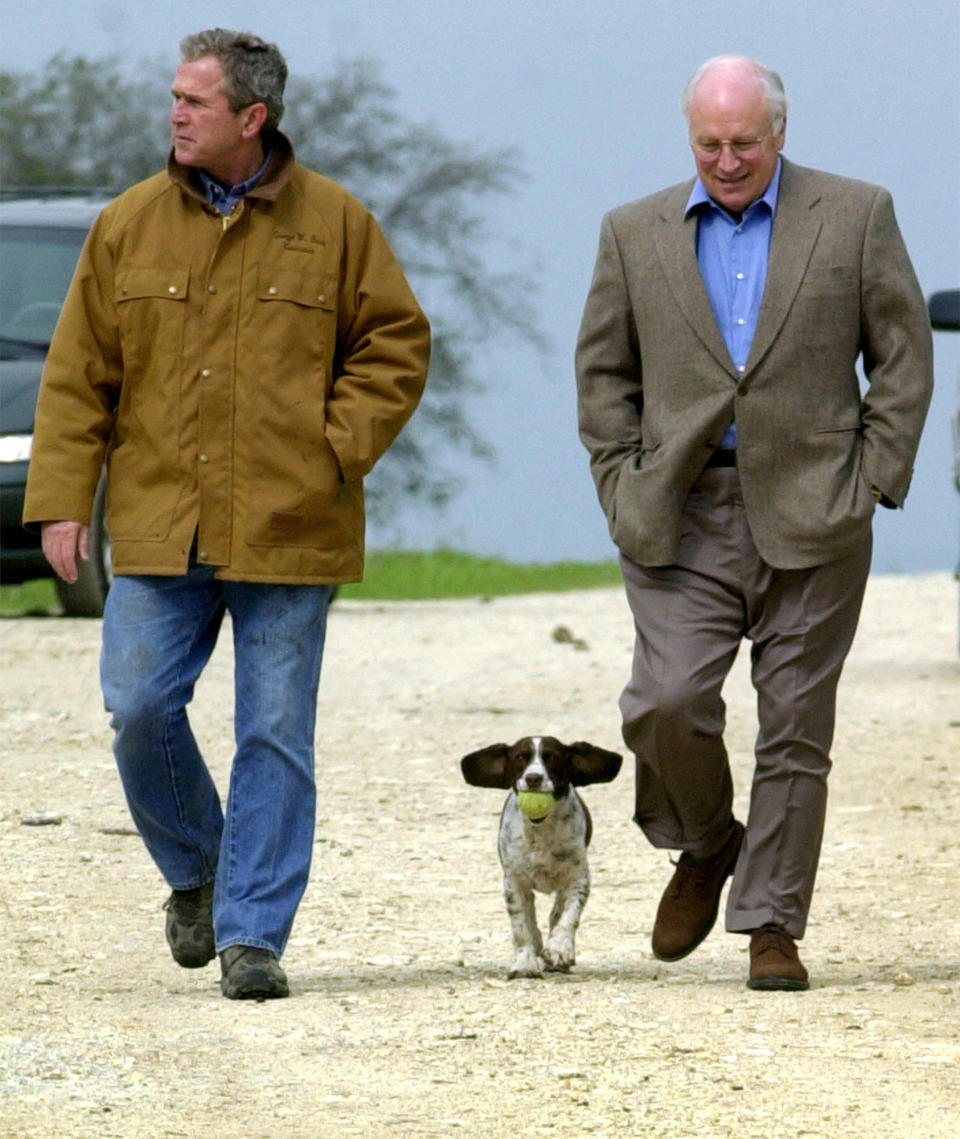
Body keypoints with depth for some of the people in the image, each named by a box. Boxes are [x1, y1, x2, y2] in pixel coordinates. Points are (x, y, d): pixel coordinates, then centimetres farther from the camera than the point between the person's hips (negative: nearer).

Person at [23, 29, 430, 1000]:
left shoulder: (333, 225, 2)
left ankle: (253, 935, 5)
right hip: (158, 528, 2)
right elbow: (78, 375, 9)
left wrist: (335, 450, -4)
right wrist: (60, 500, 1)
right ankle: (197, 873, 20)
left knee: (275, 736, -1)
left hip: (287, 532, -1)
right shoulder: (129, 226, 7)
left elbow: (394, 347, 8)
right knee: (139, 710, -6)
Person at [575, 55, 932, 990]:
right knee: (666, 701, -12)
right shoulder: (635, 234, 10)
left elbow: (904, 356, 6)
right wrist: (622, 487, 3)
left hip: (810, 517, -1)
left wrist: (872, 480, -2)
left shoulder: (855, 216, 5)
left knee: (796, 729, 0)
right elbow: (602, 373, 14)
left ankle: (772, 925, 7)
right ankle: (705, 848, 16)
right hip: (681, 518, 1)